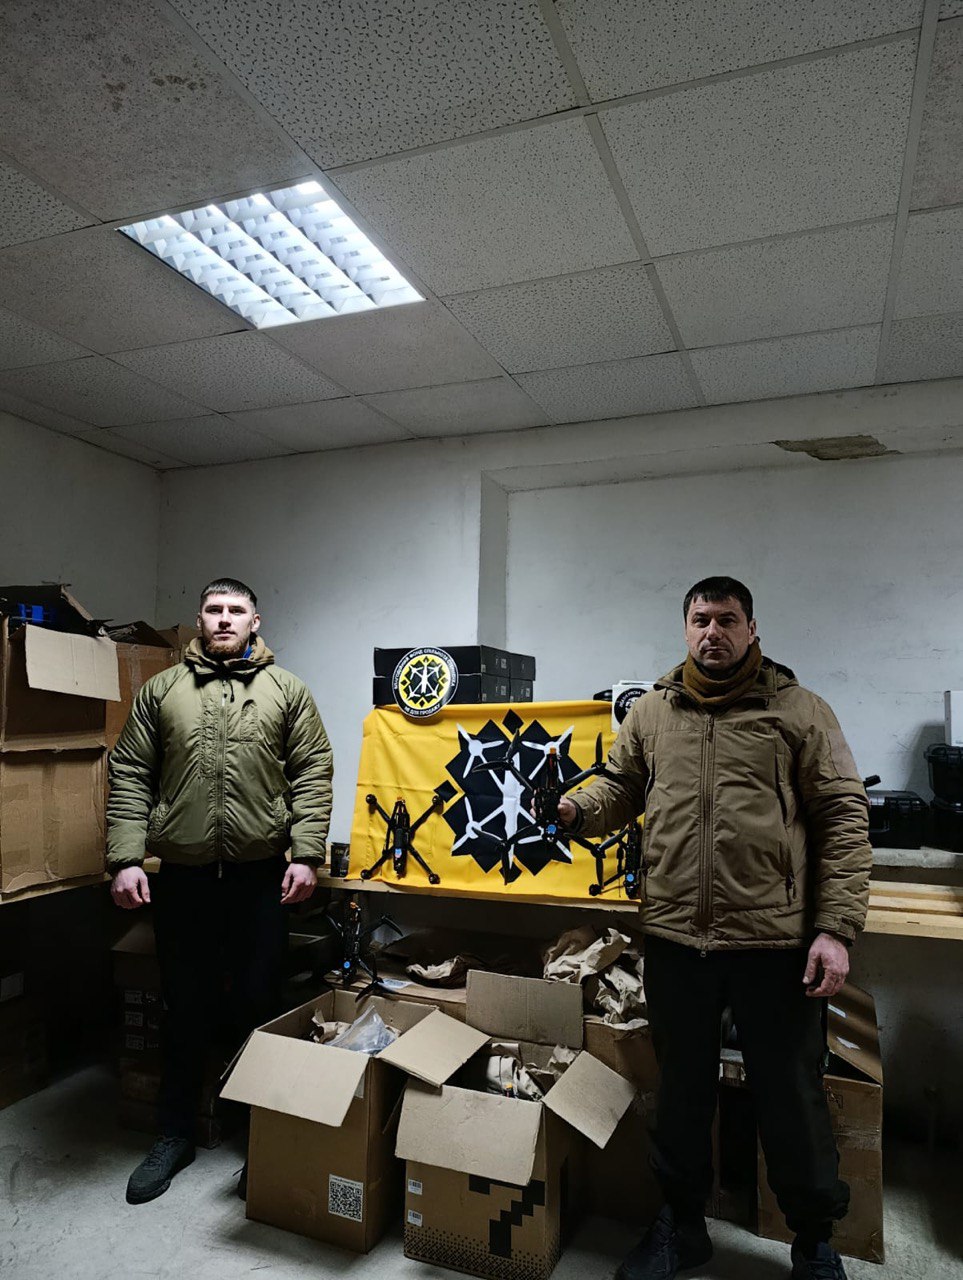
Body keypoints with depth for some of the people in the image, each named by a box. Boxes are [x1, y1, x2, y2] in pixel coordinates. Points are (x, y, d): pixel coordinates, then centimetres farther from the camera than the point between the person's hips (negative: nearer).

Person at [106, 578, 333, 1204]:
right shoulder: (162, 691, 7)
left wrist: (306, 854, -9)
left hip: (262, 875, -1)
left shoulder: (287, 690, 3)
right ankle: (176, 1134, 34)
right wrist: (125, 858, -4)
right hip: (183, 876, 1)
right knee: (187, 1006, 14)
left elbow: (313, 776, -2)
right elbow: (130, 778, 4)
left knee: (258, 1005, 10)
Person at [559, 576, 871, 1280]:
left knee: (791, 1096, 12)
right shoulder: (651, 712, 8)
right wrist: (575, 808, -9)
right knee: (682, 1088, 18)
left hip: (775, 940, -2)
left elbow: (844, 820, -4)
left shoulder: (799, 711, -2)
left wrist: (836, 928, -11)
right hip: (675, 938, 3)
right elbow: (619, 788, 14)